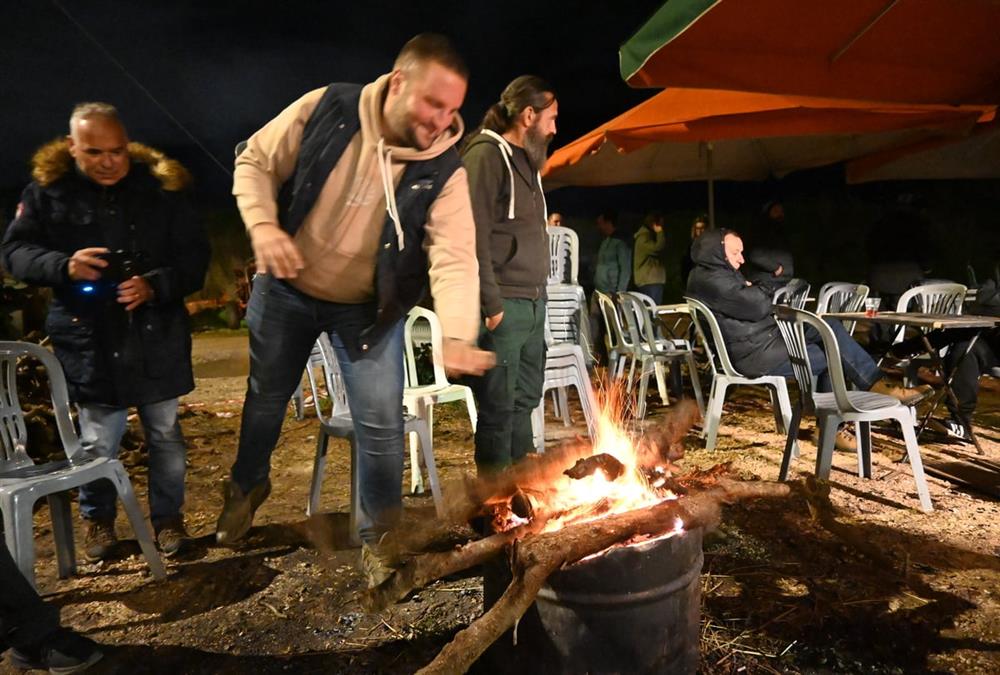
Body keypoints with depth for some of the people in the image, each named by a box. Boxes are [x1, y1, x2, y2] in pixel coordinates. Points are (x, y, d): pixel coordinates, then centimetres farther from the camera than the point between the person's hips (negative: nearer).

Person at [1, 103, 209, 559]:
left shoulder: (160, 188, -2)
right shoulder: (48, 190, -1)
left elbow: (195, 256, -2)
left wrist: (155, 285, -20)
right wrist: (64, 266, -19)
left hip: (156, 339, 1)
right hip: (90, 342, 0)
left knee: (164, 434, 12)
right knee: (98, 443, 8)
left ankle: (167, 515, 33)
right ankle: (98, 519, 35)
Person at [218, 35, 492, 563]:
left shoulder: (443, 173, -18)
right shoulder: (325, 109, -16)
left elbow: (454, 257, -30)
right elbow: (255, 162, -5)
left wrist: (457, 334, -47)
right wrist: (262, 225, -24)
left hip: (368, 307, -1)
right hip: (286, 289, 1)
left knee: (381, 422, -4)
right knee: (266, 396, 19)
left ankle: (378, 533, 21)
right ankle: (247, 485, 50)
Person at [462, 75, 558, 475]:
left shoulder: (526, 159, 19)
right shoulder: (485, 155, -9)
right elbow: (474, 236, -16)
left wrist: (539, 293, 14)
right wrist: (492, 304, -18)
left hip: (533, 303, 9)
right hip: (504, 306, -9)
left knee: (525, 398, 16)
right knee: (499, 406, -1)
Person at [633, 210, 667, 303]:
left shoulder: (650, 235, 21)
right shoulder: (644, 237, -10)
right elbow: (657, 248, -21)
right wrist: (660, 233, -11)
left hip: (653, 279, 10)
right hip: (649, 280, -10)